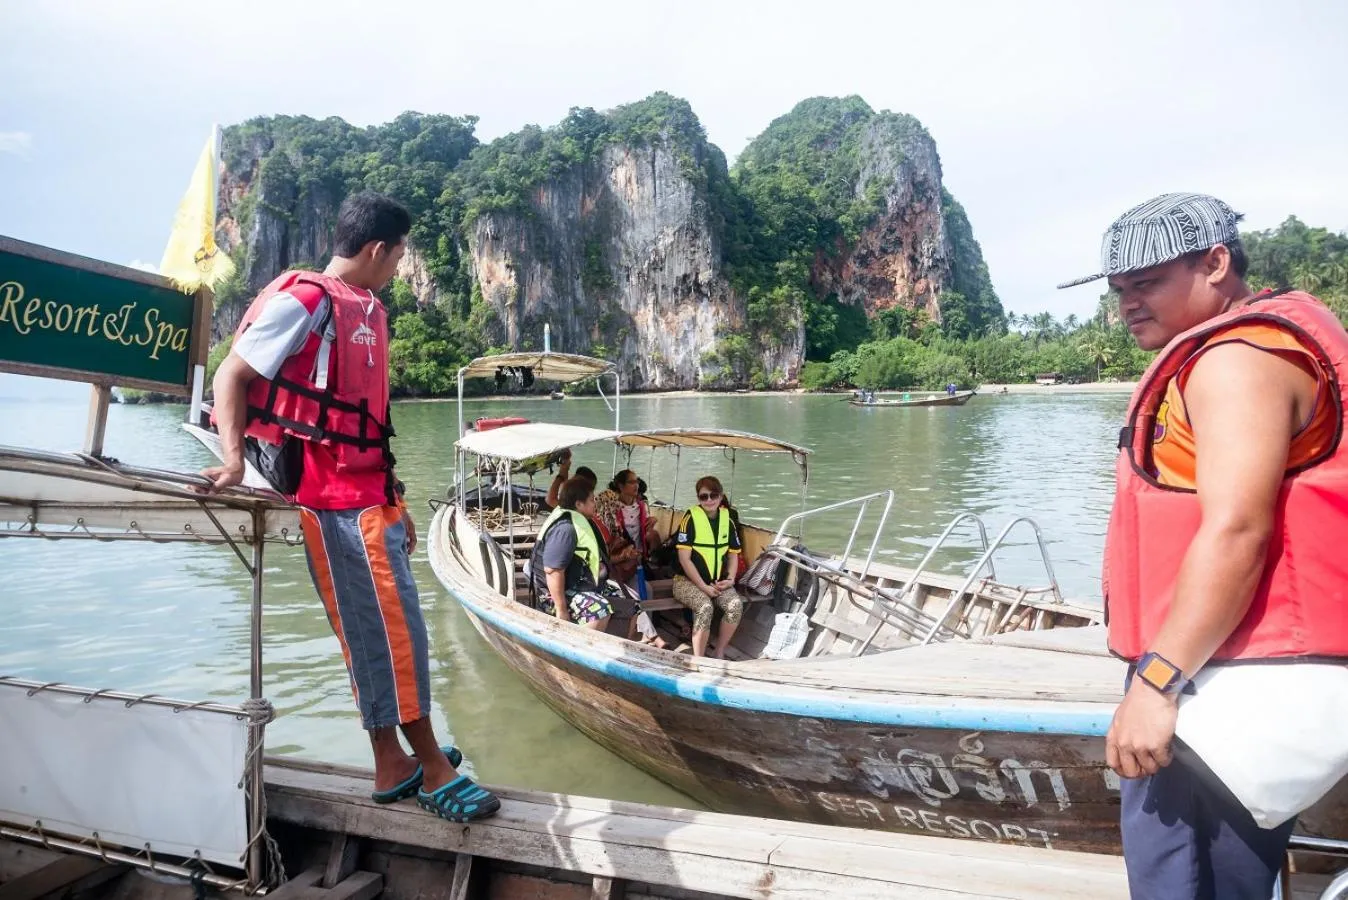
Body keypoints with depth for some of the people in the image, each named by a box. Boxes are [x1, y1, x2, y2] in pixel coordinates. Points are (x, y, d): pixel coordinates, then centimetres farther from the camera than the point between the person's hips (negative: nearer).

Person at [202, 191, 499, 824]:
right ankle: (430, 767, 7)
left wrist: (394, 499, 19)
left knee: (381, 628, 12)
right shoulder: (305, 300, -9)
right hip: (336, 499, -9)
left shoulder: (369, 310, 17)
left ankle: (395, 764, 23)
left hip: (370, 495, 9)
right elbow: (231, 375, -10)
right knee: (393, 626, -5)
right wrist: (233, 456, -24)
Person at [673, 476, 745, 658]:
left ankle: (718, 655, -7)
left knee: (736, 605, -23)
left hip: (718, 582, 5)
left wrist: (730, 579, -4)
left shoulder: (727, 519, 5)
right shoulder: (691, 518, -11)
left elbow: (733, 554, 13)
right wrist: (704, 587, -16)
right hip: (688, 580, -5)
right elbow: (684, 558, -14)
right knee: (705, 607, -33)